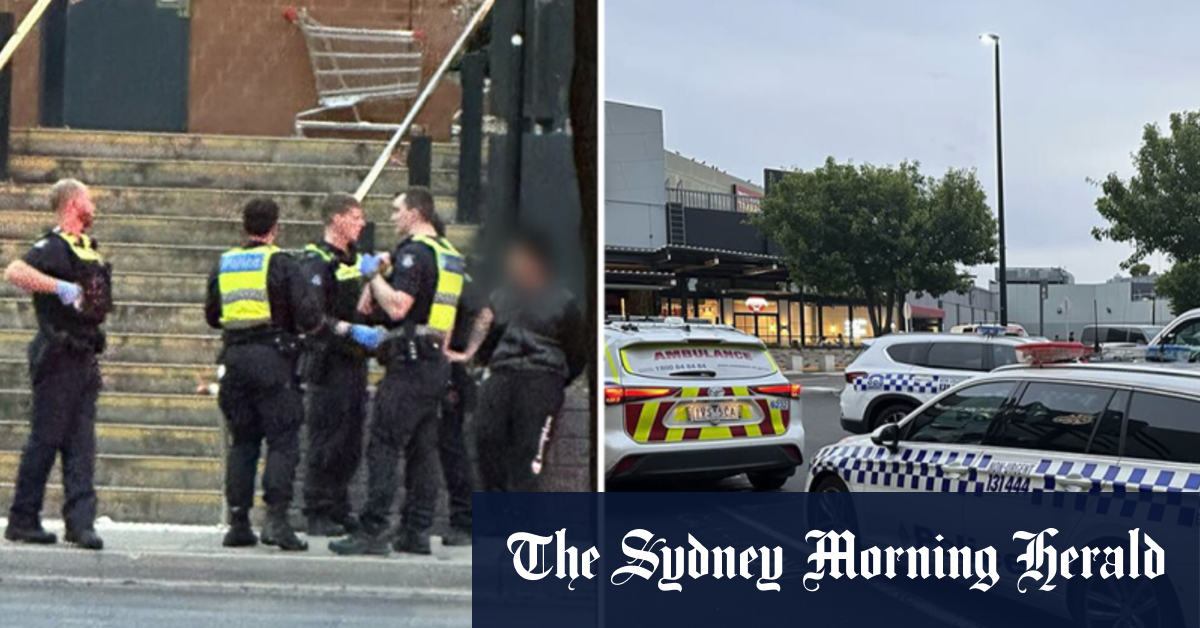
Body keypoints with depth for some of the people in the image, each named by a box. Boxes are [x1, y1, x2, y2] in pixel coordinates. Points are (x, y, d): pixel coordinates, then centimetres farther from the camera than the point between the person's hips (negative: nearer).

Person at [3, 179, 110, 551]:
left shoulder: (89, 248, 17)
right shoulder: (54, 246, -10)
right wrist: (61, 288, -30)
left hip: (86, 359, 8)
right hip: (58, 357, -8)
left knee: (81, 444, 3)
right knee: (46, 440, -2)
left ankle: (80, 522, 3)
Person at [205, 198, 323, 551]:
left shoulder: (224, 264, 12)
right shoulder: (281, 263, -5)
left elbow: (212, 316, 19)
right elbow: (309, 313, -11)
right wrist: (299, 327, 9)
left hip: (234, 357, 6)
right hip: (272, 356, -6)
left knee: (242, 442, 12)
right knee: (283, 441, -2)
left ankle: (238, 522, 12)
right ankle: (276, 518, -11)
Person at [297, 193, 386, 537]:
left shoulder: (355, 258, 17)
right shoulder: (317, 260, -10)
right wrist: (352, 330, -25)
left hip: (354, 361, 8)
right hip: (328, 362, -8)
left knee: (351, 440, 11)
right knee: (327, 440, -5)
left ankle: (339, 509, 20)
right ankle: (317, 514, 3)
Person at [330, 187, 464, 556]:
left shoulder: (414, 251, -11)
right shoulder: (449, 254, 17)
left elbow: (397, 306, -21)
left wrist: (374, 277, -5)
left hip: (410, 363, -9)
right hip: (437, 363, 9)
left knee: (383, 446, -7)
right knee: (422, 450, 10)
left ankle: (373, 532, -8)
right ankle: (417, 533, 13)